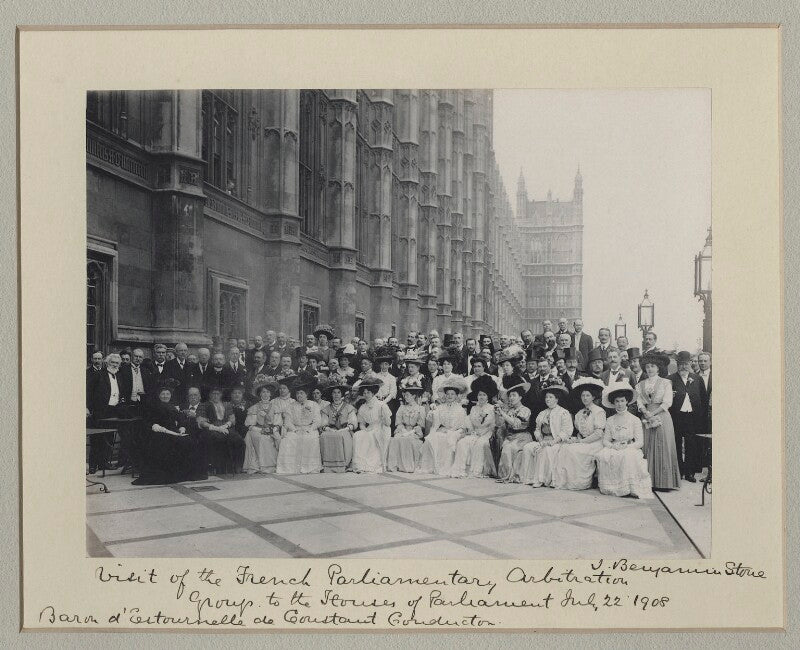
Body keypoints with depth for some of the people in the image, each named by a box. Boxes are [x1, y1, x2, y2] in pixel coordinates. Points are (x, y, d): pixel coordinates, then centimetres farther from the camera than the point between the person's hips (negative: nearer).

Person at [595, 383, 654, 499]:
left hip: (631, 450, -3)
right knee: (602, 455, -29)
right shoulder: (610, 421, 12)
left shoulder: (635, 420, 3)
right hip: (614, 449, 3)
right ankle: (611, 487, -19)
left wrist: (626, 447, -18)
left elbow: (639, 442, -2)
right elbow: (605, 440, 9)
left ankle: (632, 488, -29)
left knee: (628, 456, -38)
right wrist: (613, 446, -13)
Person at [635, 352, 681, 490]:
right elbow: (639, 401, 6)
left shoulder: (665, 383, 3)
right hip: (647, 418, 3)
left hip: (662, 415, -3)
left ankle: (664, 482, -1)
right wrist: (645, 412, -13)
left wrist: (653, 413, -13)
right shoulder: (641, 384, 13)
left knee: (663, 447, -4)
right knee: (647, 447, -1)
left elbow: (667, 402, -5)